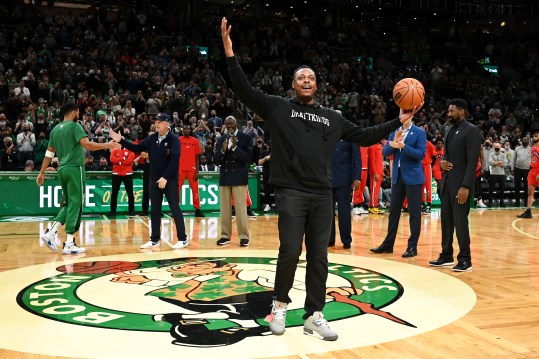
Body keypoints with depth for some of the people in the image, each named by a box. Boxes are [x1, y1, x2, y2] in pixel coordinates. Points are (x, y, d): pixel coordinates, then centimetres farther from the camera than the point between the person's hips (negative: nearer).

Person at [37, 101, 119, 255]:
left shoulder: (55, 129, 14)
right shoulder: (75, 126, -7)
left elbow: (49, 153, 16)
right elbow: (87, 145, -21)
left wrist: (42, 172, 21)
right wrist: (106, 145, -15)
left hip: (62, 169, 8)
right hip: (74, 168, -7)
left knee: (67, 204, 18)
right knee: (75, 205, -3)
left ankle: (50, 232, 6)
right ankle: (69, 244, -3)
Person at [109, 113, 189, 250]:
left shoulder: (174, 139, -11)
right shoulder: (152, 138, 5)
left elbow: (174, 160, -18)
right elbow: (137, 148, 7)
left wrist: (165, 177, -22)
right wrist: (121, 140, -4)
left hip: (170, 180, -6)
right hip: (154, 179, 6)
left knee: (175, 209, -3)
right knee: (155, 210, 10)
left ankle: (182, 239, 4)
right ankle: (155, 239, 19)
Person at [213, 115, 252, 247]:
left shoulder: (246, 138, -1)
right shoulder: (221, 139, 10)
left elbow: (248, 158, -10)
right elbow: (216, 161, 5)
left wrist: (235, 147, -20)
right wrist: (223, 150, -13)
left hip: (239, 178, -4)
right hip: (224, 178, 4)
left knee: (241, 208, -4)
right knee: (224, 208, 6)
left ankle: (243, 236, 2)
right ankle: (225, 235, 14)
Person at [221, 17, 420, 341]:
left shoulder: (332, 118, 17)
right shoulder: (278, 108, 7)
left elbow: (364, 137, 21)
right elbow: (245, 91, -3)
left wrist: (398, 122, 16)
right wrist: (230, 53, -13)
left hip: (322, 195, 4)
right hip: (291, 192, -4)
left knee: (319, 257, 5)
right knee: (290, 252, -10)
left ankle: (314, 316, 17)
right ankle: (280, 305, 15)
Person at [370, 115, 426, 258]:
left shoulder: (419, 132, -5)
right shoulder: (394, 132, 9)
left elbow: (421, 154, -14)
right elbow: (385, 152, 3)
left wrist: (403, 146, -24)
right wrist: (394, 143, -15)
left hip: (413, 177, -5)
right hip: (397, 176, 5)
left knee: (414, 212, 1)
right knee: (393, 210, 11)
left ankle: (412, 246, 8)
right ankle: (388, 244, 19)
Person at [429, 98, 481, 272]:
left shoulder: (471, 130, -9)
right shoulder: (449, 130, 15)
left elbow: (472, 160, -16)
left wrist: (465, 186, -22)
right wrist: (442, 161, 0)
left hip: (460, 184, -7)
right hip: (446, 182, 8)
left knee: (460, 222, -3)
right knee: (446, 220, 11)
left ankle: (465, 259, 7)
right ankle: (446, 256, 21)